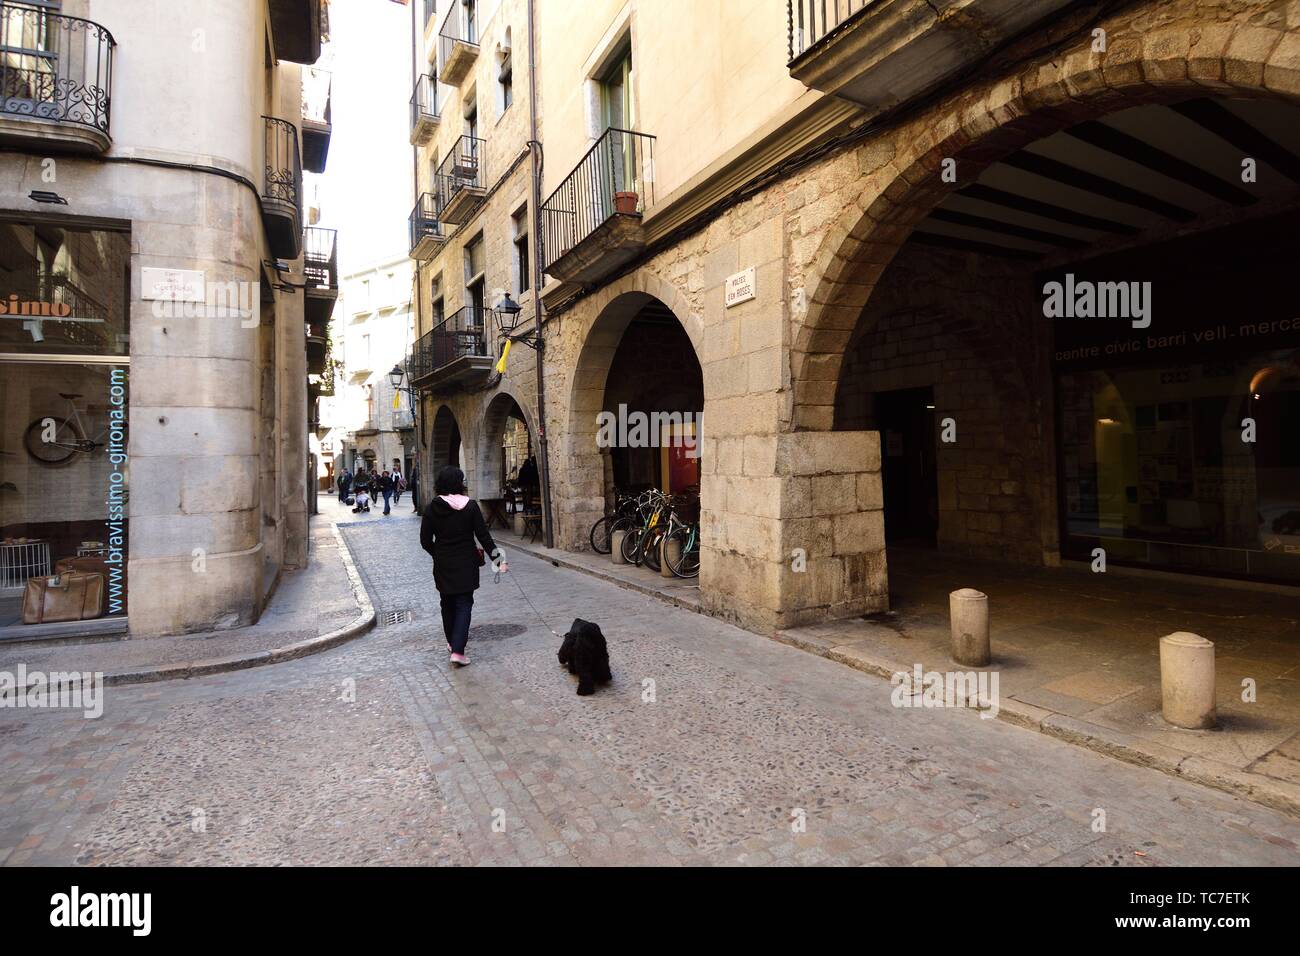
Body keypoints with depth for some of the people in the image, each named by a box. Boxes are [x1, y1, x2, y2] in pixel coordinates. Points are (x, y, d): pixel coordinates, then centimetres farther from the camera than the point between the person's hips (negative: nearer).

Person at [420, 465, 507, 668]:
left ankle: (452, 642, 32)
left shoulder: (432, 507, -5)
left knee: (448, 603, 19)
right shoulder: (470, 505, -10)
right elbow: (483, 535, -9)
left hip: (443, 565, 2)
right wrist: (497, 559, -3)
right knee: (464, 604, 2)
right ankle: (458, 651, -9)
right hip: (466, 564, -2)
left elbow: (425, 540, -2)